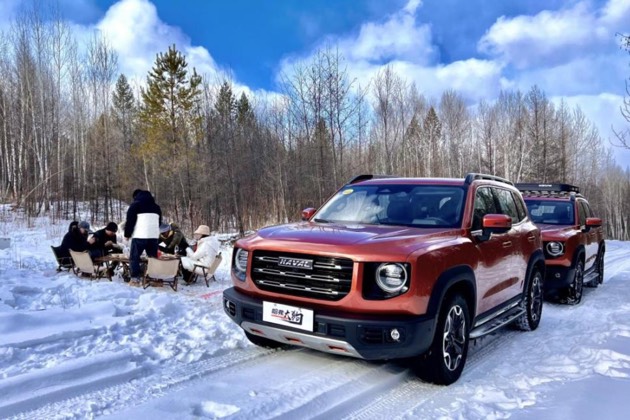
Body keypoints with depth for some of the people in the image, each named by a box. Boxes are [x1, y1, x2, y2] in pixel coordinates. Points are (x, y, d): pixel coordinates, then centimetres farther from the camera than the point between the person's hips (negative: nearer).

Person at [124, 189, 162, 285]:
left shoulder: (135, 204, 2)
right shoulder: (156, 206, 21)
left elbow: (130, 220, -2)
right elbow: (159, 221, 26)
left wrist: (127, 234, 6)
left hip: (140, 235, -5)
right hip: (154, 235, 5)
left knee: (134, 257, 2)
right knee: (154, 257, 10)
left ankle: (135, 279, -4)